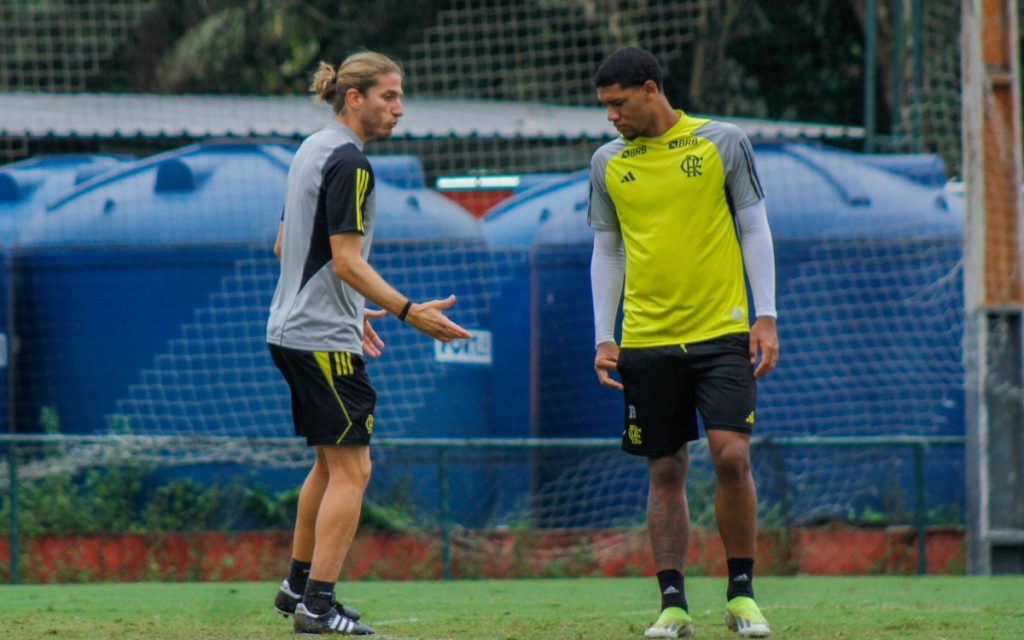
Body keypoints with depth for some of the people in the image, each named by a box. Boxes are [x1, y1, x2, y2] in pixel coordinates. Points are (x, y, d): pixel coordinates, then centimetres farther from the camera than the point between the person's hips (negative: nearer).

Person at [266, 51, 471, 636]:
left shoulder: (311, 150, 15)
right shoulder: (349, 163, -15)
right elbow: (347, 261, -21)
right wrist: (409, 312, -24)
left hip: (291, 330, 10)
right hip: (325, 340, -10)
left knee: (331, 462, 19)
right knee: (350, 469, -8)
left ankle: (299, 585, 24)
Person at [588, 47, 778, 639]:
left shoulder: (723, 144, 2)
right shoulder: (608, 163, 10)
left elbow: (754, 231, 5)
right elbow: (607, 253, 15)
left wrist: (767, 318, -2)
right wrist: (604, 339, 8)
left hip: (722, 330, -2)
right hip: (646, 340, 2)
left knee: (731, 455, -13)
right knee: (665, 472, 2)